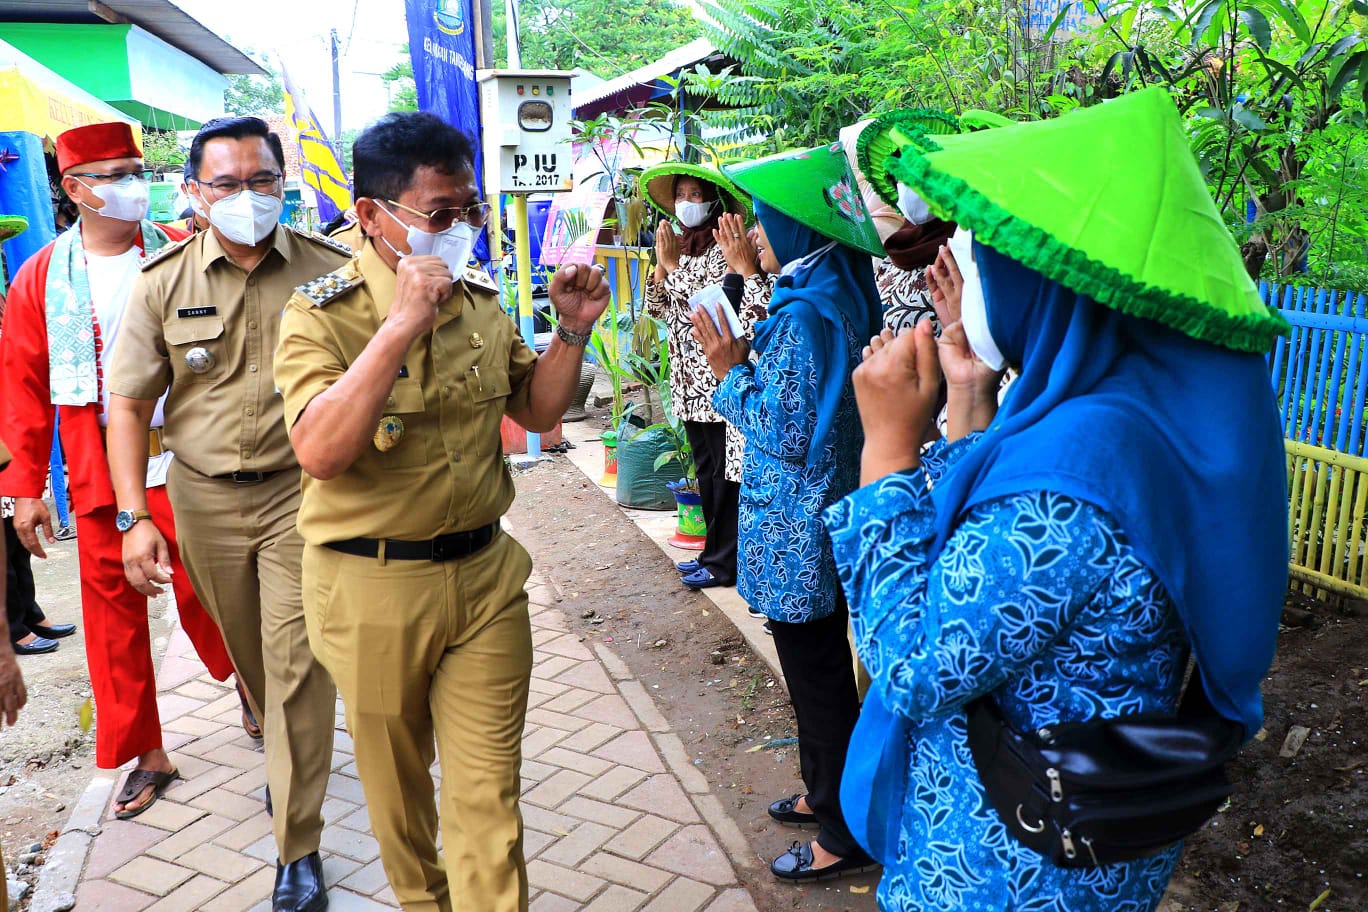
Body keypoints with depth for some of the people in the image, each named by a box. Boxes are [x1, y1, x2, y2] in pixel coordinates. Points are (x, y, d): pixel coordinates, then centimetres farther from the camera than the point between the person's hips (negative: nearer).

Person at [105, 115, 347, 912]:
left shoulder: (329, 271, -6)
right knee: (249, 656, 18)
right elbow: (128, 404, 1)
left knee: (295, 662, -4)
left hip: (300, 491, -2)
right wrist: (135, 516, -7)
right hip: (204, 498, 3)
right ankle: (286, 753, 47)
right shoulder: (164, 283, -1)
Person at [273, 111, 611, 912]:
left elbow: (538, 410, 13)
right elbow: (320, 452, -27)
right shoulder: (323, 314, -12)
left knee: (489, 796, 5)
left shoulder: (481, 300, 3)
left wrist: (573, 331, -3)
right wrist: (402, 324, -31)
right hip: (372, 585, -2)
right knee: (396, 780, 20)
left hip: (485, 574, 3)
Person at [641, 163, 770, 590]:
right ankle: (714, 552, 27)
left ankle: (723, 562, 10)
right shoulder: (681, 249, 13)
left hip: (720, 379, -9)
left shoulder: (727, 250, -13)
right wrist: (663, 264, 2)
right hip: (691, 382, 9)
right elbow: (657, 308, 14)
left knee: (724, 471, 0)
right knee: (706, 469, 16)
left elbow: (755, 314, -21)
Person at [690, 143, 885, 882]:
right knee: (819, 668, 22)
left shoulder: (804, 313, -22)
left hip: (795, 529, -10)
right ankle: (825, 792, 40)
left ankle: (845, 836, 20)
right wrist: (745, 361, 7)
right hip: (818, 521, 10)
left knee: (818, 679, 4)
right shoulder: (840, 296, 7)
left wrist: (732, 371, -12)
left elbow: (785, 433, -22)